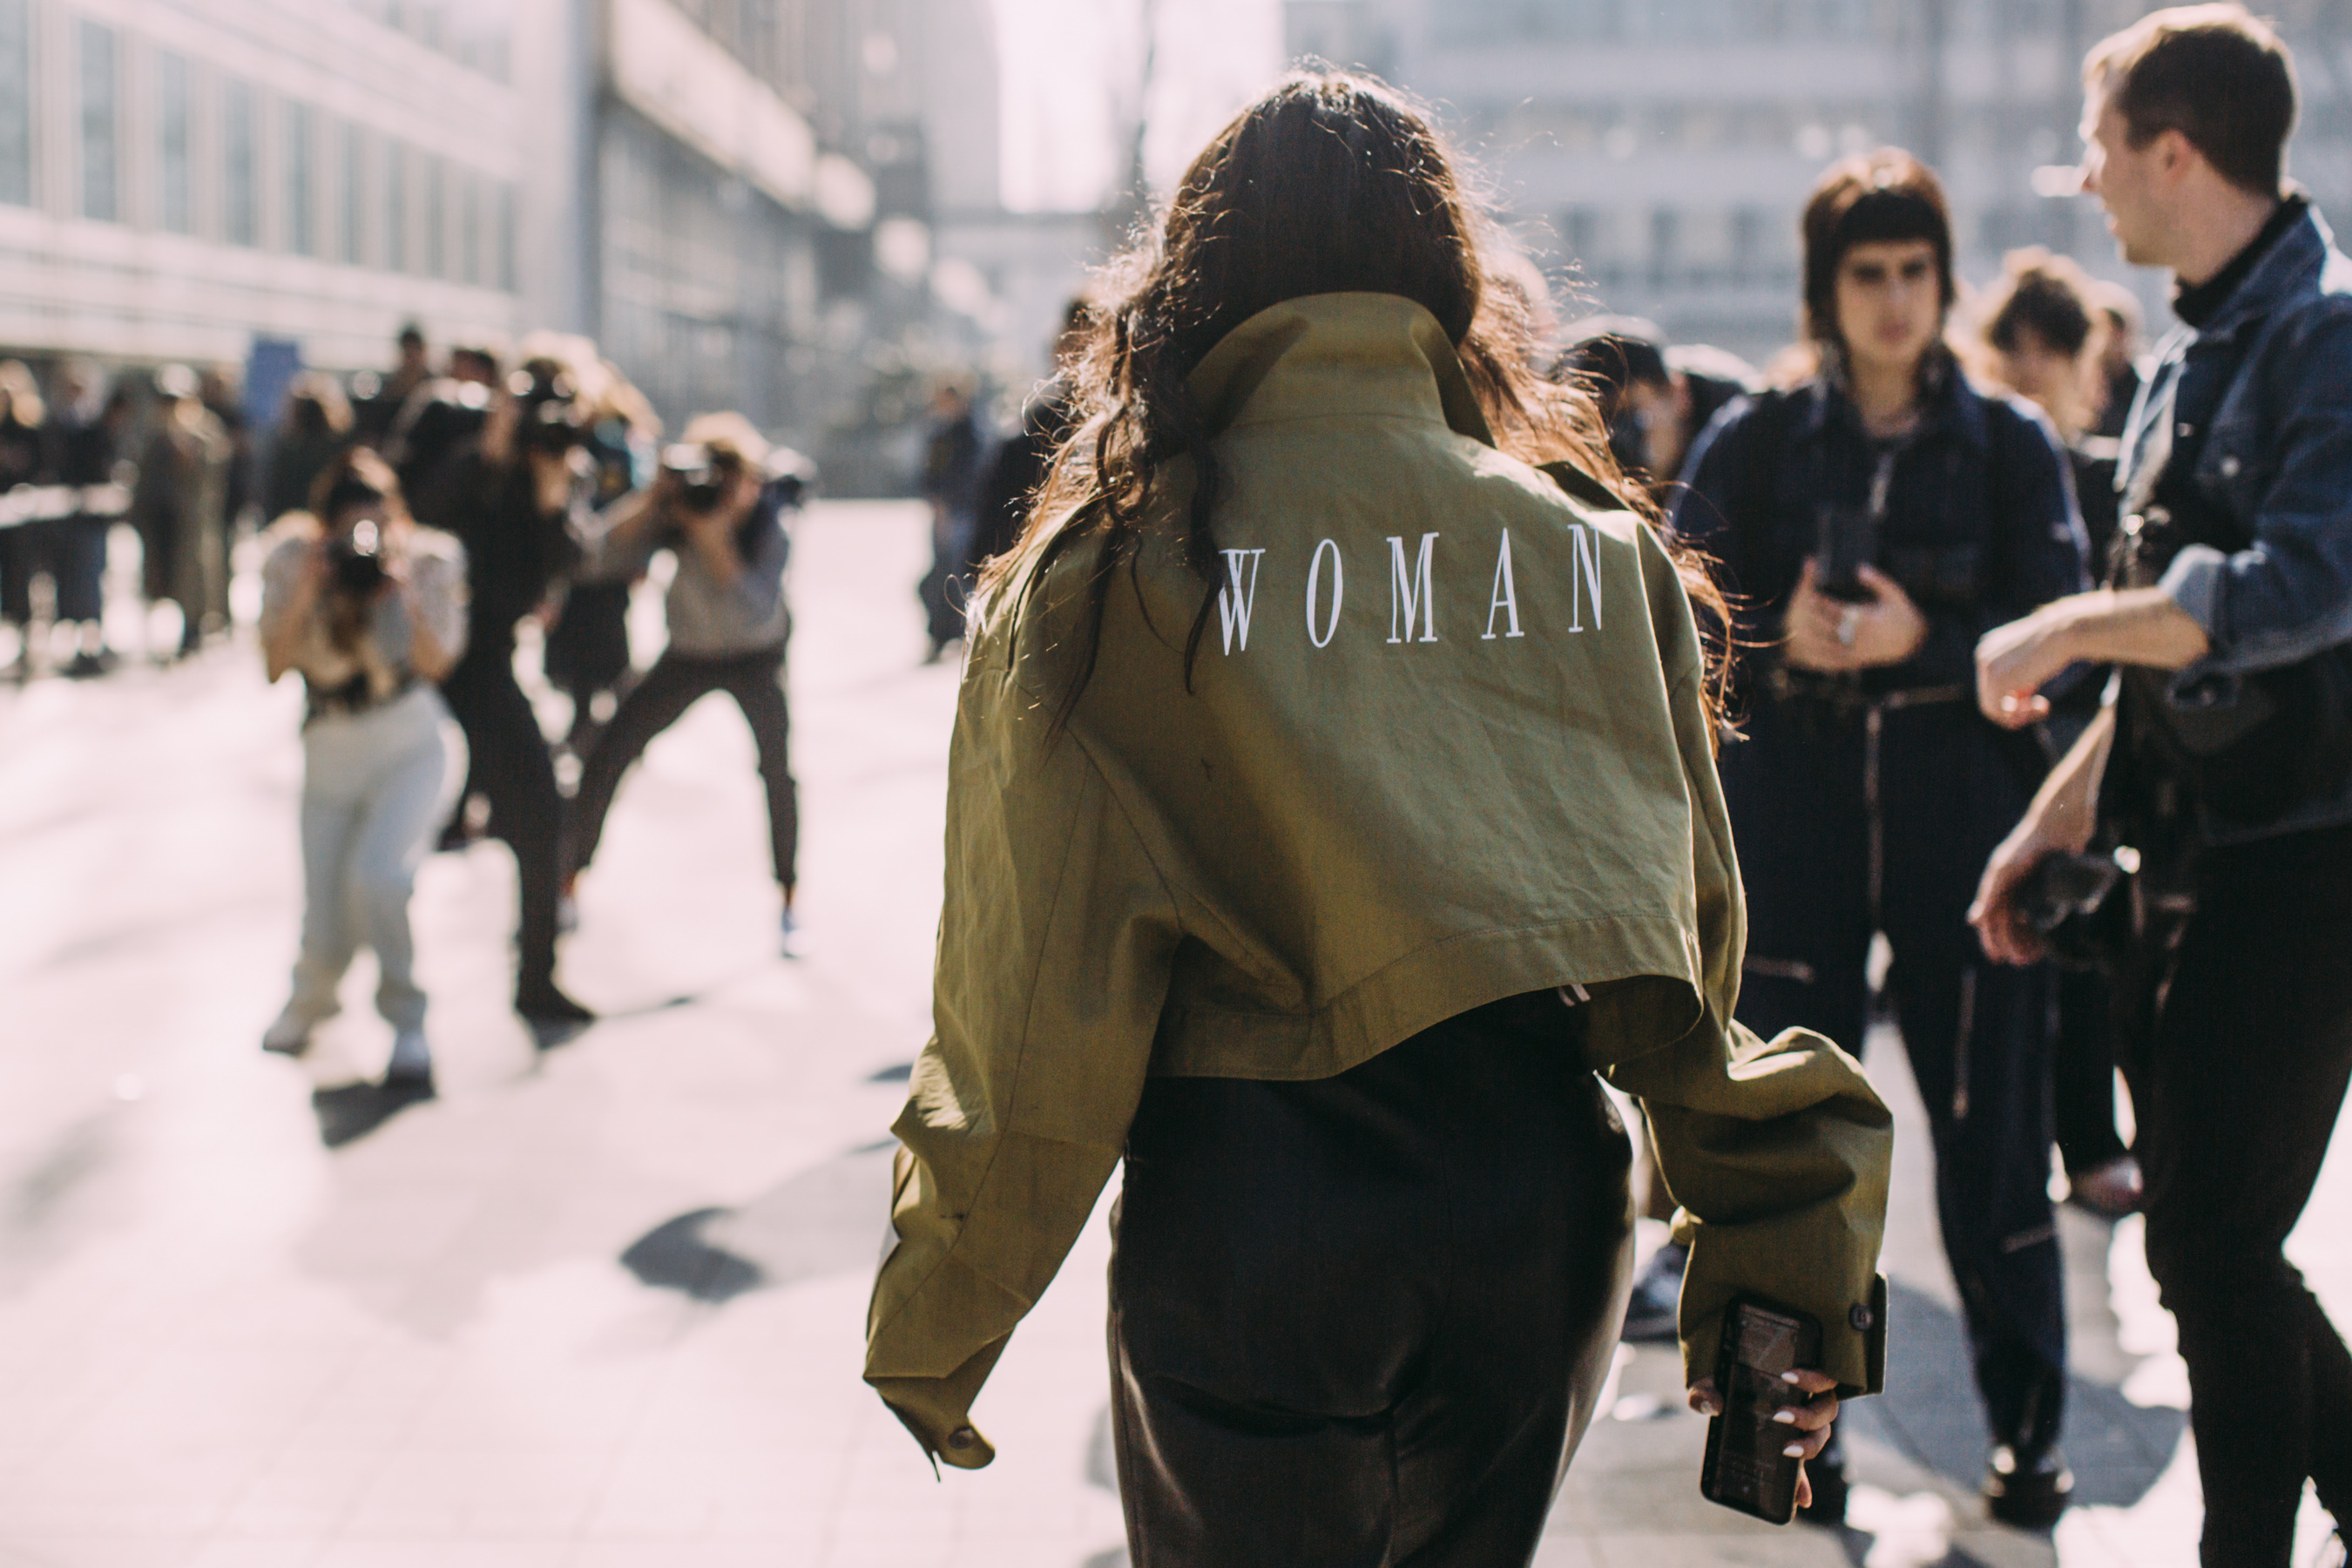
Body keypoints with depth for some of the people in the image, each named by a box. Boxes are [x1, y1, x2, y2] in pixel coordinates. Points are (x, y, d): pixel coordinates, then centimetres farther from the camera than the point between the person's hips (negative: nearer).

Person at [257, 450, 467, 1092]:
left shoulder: (429, 559, -5)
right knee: (326, 934, -3)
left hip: (413, 745, -2)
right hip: (331, 751, 2)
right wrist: (308, 591, -21)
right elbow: (276, 663, -9)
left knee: (377, 875, -30)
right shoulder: (293, 559, -4)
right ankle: (310, 997, 37)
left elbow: (436, 661, -9)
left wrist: (404, 587, -22)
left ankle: (407, 1026, -6)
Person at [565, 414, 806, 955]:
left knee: (777, 766, -21)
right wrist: (652, 499, -39)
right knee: (605, 757, -7)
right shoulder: (671, 513, -22)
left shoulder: (769, 526, -28)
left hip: (756, 655, -2)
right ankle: (569, 882, 10)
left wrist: (715, 538, -46)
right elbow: (601, 561, -30)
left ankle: (789, 900, -2)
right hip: (687, 654, 2)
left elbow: (755, 614, -39)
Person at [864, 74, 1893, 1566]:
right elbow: (1695, 940, 2)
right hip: (1543, 1199, 4)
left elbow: (1032, 1000, -8)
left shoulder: (1105, 577, -8)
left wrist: (935, 1326, 3)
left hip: (1246, 1208, -3)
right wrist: (1787, 1259, 11)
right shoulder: (1601, 547, 0)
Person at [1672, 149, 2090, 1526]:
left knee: (1992, 1128, 1)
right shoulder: (1756, 443, 6)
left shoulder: (2010, 444, 4)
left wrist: (1925, 641, -17)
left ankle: (2028, 1426, 16)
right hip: (1796, 820, 1)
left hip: (1966, 823, -1)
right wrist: (1777, 641, -14)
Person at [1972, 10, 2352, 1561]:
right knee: (2207, 1239, 13)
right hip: (2194, 854, 9)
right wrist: (2055, 821, 21)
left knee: (2215, 1249, -6)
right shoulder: (2196, 354, 15)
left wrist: (2064, 629, -18)